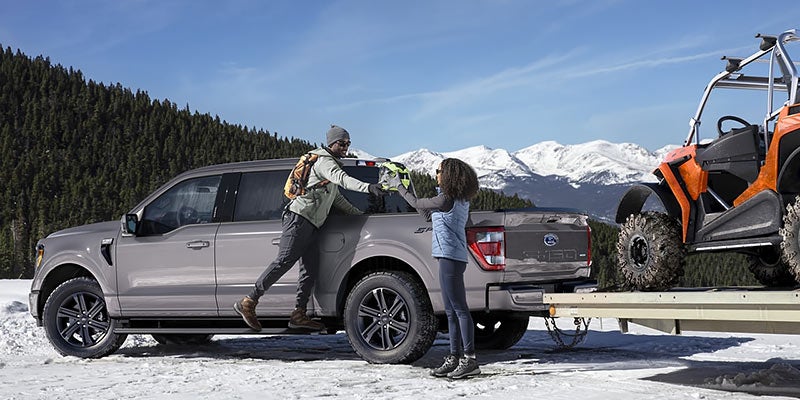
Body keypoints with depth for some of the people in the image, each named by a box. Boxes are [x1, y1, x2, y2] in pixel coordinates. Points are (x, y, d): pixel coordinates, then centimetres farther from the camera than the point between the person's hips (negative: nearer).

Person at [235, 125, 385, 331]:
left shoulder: (331, 163, 27)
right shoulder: (324, 162, -6)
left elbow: (336, 198, 37)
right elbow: (341, 178, -27)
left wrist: (359, 214, 33)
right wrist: (367, 187, -41)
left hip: (311, 225, 10)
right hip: (299, 218, -10)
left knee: (311, 269, 1)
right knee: (284, 261, -14)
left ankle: (299, 314, 0)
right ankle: (248, 303, -11)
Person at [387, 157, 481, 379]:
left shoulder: (446, 200, -14)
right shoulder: (460, 200, 15)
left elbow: (417, 204, -1)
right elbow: (429, 215, 25)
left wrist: (398, 186, 13)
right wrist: (402, 188, 27)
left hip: (450, 256, -10)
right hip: (452, 256, 10)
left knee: (459, 309, -10)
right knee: (452, 311, 11)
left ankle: (469, 359, -11)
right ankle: (454, 358, 15)